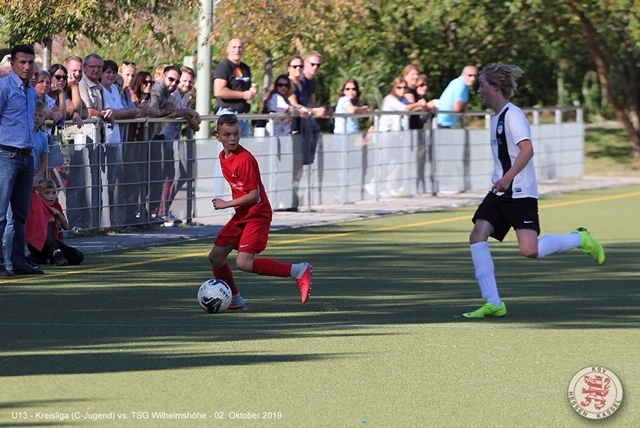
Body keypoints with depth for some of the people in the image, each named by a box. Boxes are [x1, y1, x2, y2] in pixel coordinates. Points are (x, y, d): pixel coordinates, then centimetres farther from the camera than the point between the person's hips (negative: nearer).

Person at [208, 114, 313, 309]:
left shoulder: (245, 159, -20)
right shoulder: (223, 156, 7)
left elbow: (253, 195, -21)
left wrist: (226, 204, -15)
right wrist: (231, 205, 14)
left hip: (257, 214, -9)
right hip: (241, 215, 9)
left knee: (244, 263, -22)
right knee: (215, 257, 7)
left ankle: (298, 270, -15)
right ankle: (234, 299, 25)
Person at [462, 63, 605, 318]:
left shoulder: (512, 114, -11)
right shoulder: (497, 118, 17)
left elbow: (527, 149, -24)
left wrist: (507, 177, -31)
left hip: (520, 192, -9)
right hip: (500, 193, 9)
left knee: (530, 250, -16)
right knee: (477, 235, -9)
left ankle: (579, 239, 10)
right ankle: (492, 302, -10)